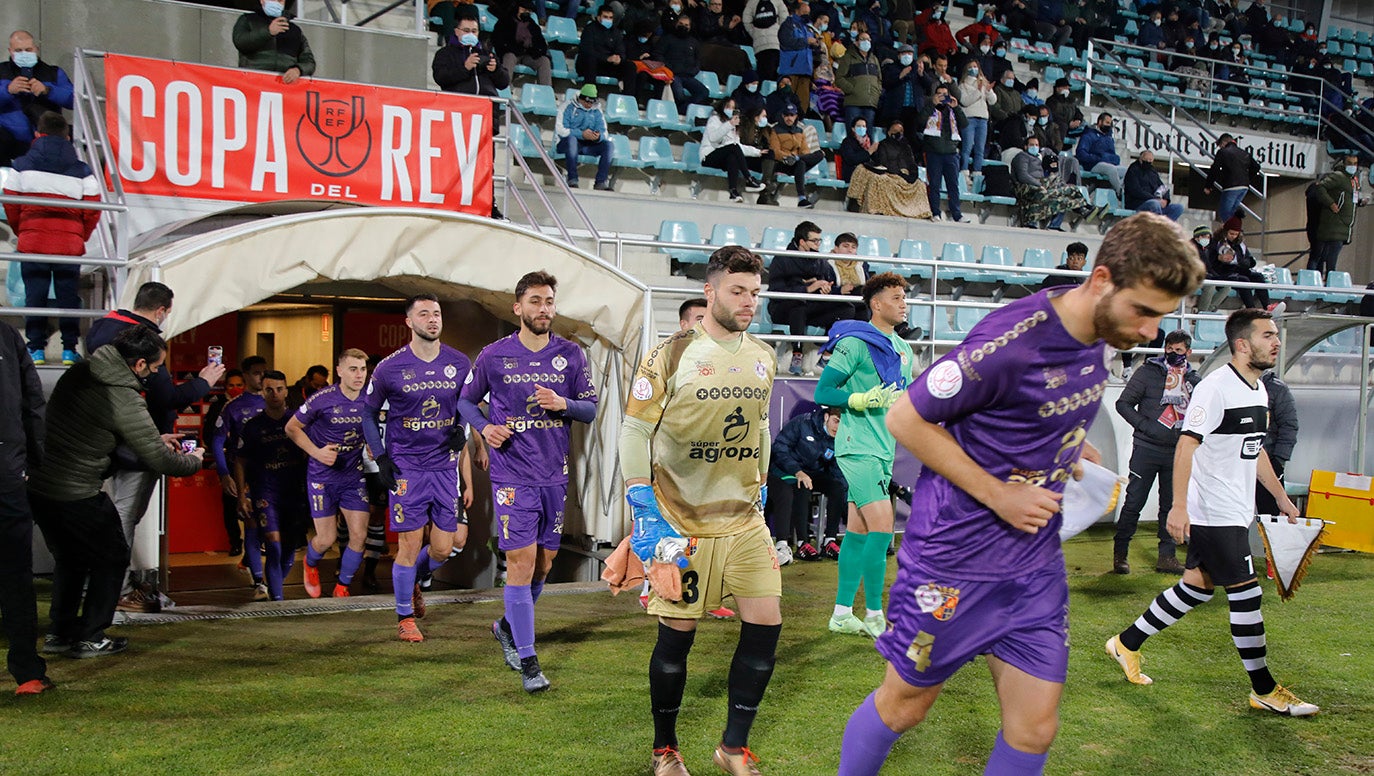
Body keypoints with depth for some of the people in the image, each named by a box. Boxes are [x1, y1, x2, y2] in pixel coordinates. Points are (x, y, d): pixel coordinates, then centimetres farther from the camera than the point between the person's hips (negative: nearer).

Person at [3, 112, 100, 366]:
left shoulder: (22, 166, 4)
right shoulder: (82, 171, 6)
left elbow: (10, 205, 3)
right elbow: (93, 210, 3)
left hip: (32, 242, 0)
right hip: (70, 244, 0)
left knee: (35, 295, 6)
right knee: (68, 296, 7)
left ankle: (36, 348, 6)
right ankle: (69, 349, 7)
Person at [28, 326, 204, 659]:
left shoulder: (78, 373, 5)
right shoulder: (126, 402, -19)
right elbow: (161, 461, -13)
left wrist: (155, 438, 21)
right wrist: (194, 460, 9)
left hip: (36, 482, 8)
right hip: (75, 493, -8)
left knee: (68, 557, 25)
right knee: (112, 557, 13)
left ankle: (60, 633, 31)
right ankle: (90, 638, 16)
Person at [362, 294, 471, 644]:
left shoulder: (459, 364, 1)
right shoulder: (390, 368, -6)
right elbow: (368, 413, 6)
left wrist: (461, 429, -3)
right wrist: (381, 458, -3)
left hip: (445, 464, 3)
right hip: (406, 467, -3)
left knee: (443, 548, 5)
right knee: (410, 545, -3)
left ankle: (413, 580, 37)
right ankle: (404, 617, 14)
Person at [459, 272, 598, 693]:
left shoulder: (571, 355, 5)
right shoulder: (494, 355, 0)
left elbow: (591, 409, 7)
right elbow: (467, 399, 12)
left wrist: (563, 404, -14)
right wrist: (485, 427, -7)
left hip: (555, 474, 4)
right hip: (512, 473, -3)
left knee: (545, 561, 11)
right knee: (521, 559, -9)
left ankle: (508, 627, 36)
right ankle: (528, 659, -1)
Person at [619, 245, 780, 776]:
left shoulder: (762, 358, 9)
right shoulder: (669, 356, -9)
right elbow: (634, 434, -9)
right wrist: (645, 520, -13)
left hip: (745, 520, 5)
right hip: (682, 522, -5)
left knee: (766, 624, -2)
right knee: (676, 634, 2)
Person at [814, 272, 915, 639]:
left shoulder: (903, 349, 16)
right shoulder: (855, 342, -10)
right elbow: (822, 392, -12)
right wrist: (864, 399, -23)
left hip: (883, 449, 9)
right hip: (858, 446, -8)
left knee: (859, 531, 10)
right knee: (882, 526, -13)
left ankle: (842, 614, 17)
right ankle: (874, 615, -3)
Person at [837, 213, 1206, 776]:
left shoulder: (1099, 332, 0)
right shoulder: (1012, 342, -25)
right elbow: (905, 419, -18)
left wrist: (1069, 444, 3)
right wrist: (998, 495, -18)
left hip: (1037, 561, 7)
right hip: (955, 555, -7)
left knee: (1035, 730, 6)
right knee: (903, 706, 10)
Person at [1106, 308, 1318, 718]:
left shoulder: (1260, 390, 12)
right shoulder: (1215, 387, -17)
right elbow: (1186, 445, -21)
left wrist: (1281, 497, 27)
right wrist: (1179, 506, -27)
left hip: (1235, 512, 10)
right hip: (1213, 513, -10)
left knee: (1197, 586, 12)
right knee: (1246, 592, -4)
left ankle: (1127, 643, 24)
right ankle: (1264, 690, 7)